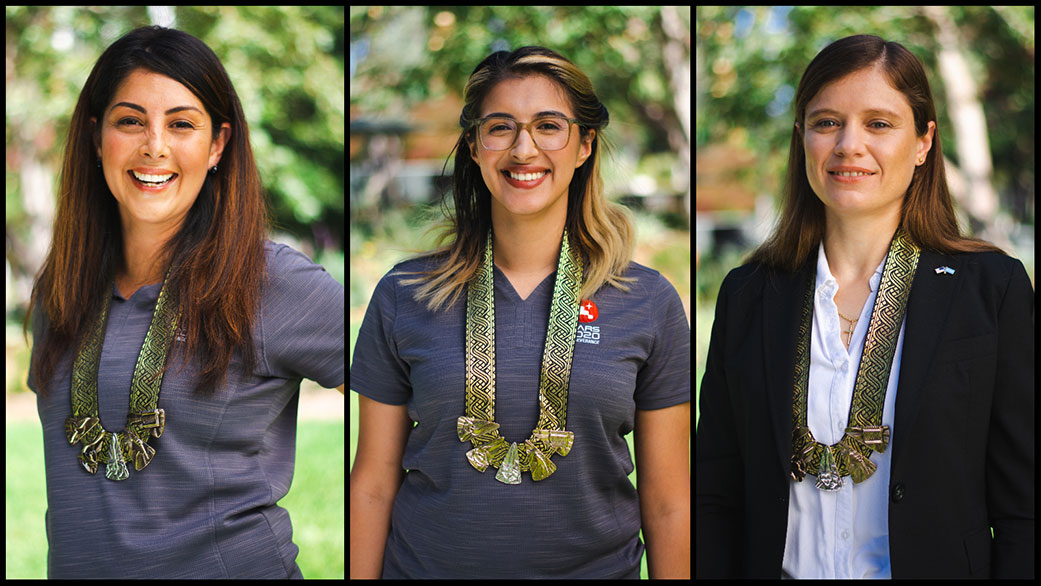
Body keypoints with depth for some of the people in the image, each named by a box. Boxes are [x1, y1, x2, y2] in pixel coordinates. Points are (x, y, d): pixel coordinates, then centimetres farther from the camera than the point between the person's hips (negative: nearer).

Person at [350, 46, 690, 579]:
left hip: (598, 565, 0)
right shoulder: (403, 296, -4)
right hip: (427, 565, 0)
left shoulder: (650, 304, -4)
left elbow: (667, 504, -1)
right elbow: (373, 484, 0)